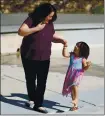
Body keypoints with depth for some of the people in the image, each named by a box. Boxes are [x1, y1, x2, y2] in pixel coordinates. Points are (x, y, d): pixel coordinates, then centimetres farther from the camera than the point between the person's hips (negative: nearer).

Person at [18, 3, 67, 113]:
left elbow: (53, 36, 11)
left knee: (42, 82, -2)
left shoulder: (50, 23, -1)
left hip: (44, 58, 3)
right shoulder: (31, 20, -15)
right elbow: (21, 32, -25)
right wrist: (36, 28, -30)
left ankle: (38, 105, 4)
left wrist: (62, 40, -8)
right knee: (30, 80, 15)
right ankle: (32, 98, 37)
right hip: (29, 57, -3)